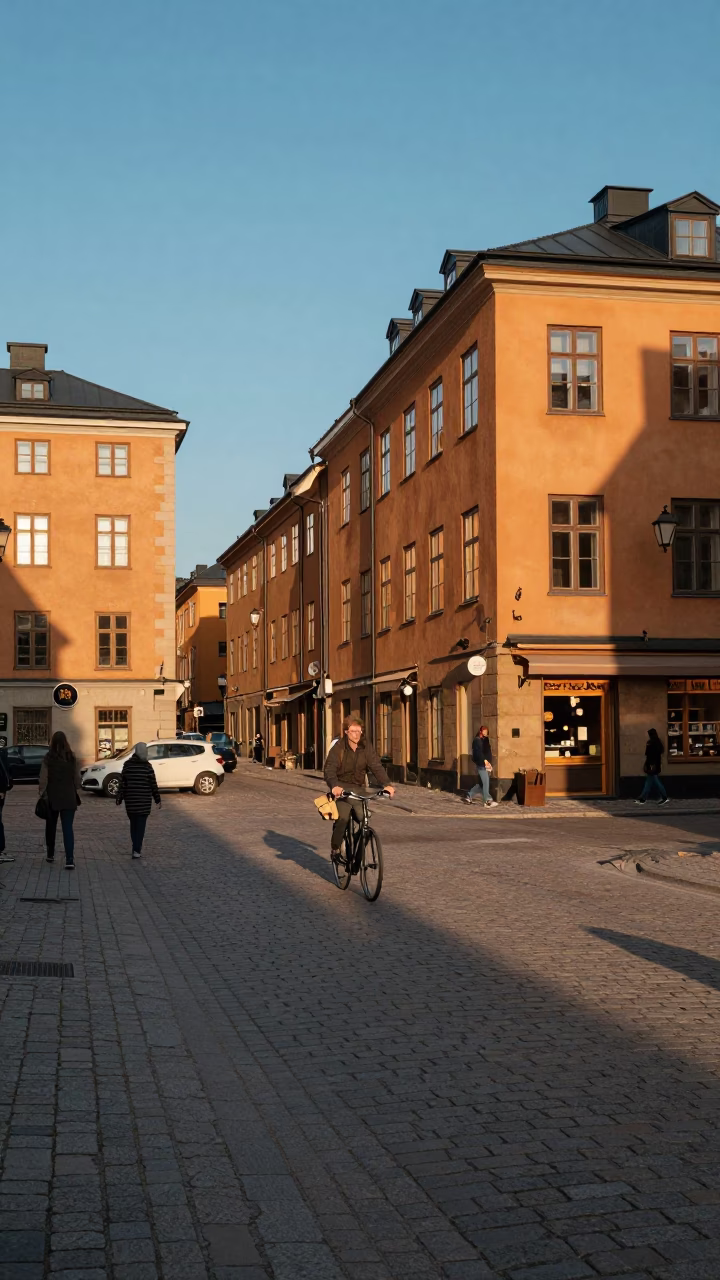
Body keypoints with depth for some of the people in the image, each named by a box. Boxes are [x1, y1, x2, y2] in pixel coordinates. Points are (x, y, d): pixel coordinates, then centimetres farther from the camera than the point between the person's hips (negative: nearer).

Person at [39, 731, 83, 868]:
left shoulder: (48, 758, -7)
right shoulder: (72, 758, 0)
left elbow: (43, 779, -9)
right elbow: (77, 778, 4)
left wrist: (42, 793, -1)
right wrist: (77, 792, 13)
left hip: (52, 798, -1)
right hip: (69, 798, 1)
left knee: (51, 826, 18)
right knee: (68, 828, -3)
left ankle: (50, 854, 29)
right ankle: (69, 859, -15)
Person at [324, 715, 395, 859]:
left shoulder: (366, 747, -1)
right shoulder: (338, 747, -10)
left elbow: (376, 766, -10)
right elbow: (330, 769, -20)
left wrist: (387, 784, -26)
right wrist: (334, 786, -40)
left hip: (358, 787, 3)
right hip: (342, 788, -3)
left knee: (364, 819, -11)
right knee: (343, 818, -19)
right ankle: (335, 847, 2)